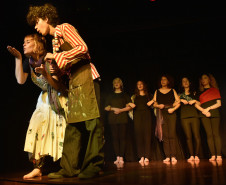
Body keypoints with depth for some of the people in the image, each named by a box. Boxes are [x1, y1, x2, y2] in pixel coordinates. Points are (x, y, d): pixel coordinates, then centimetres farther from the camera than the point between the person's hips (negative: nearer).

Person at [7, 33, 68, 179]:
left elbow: (58, 87, -19)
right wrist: (18, 58, -13)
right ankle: (37, 168, -5)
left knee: (59, 130, -11)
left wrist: (45, 74, -36)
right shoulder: (28, 62, 2)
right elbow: (20, 80, -13)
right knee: (37, 126, -8)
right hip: (45, 99, 6)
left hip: (60, 98, -6)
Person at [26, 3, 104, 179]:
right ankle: (70, 168, 7)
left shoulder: (64, 28, 0)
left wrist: (57, 57, -12)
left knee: (91, 120, -10)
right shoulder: (55, 40, 23)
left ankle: (94, 166, -7)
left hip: (86, 75, -9)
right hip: (74, 82, 9)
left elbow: (82, 48, -14)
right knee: (73, 124, 4)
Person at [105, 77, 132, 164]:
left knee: (122, 137, -7)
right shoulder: (110, 95, 18)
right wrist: (114, 109, -6)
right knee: (115, 138, -4)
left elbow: (129, 107, 5)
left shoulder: (125, 95, 13)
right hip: (112, 119, 2)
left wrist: (120, 110, -9)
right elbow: (106, 108, 12)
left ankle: (121, 157, -5)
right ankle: (117, 157, -1)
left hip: (123, 118, -1)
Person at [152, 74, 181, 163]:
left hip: (171, 114, -1)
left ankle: (173, 156, -6)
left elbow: (178, 102, 6)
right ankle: (167, 156, -2)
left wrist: (173, 108, -10)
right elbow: (154, 103, 10)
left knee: (172, 135, -8)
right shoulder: (157, 91, 16)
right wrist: (158, 106, -10)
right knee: (165, 136, -3)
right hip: (161, 115, 1)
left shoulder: (172, 91, 13)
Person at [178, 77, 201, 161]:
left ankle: (196, 155, -5)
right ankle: (191, 156, -3)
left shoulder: (194, 93, 19)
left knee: (196, 136, -9)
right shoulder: (180, 95, 19)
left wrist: (195, 101, -1)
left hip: (194, 116, 0)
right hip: (184, 117, 0)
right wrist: (181, 100, -6)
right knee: (188, 137, -5)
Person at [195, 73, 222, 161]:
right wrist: (203, 111, -8)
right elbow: (197, 105, 10)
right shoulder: (200, 93, 18)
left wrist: (208, 108, -7)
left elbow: (219, 103, 5)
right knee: (209, 134, -6)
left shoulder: (215, 90, 13)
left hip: (214, 113, -2)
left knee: (216, 134, -10)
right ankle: (213, 155, -6)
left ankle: (219, 155, -11)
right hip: (204, 115, 2)